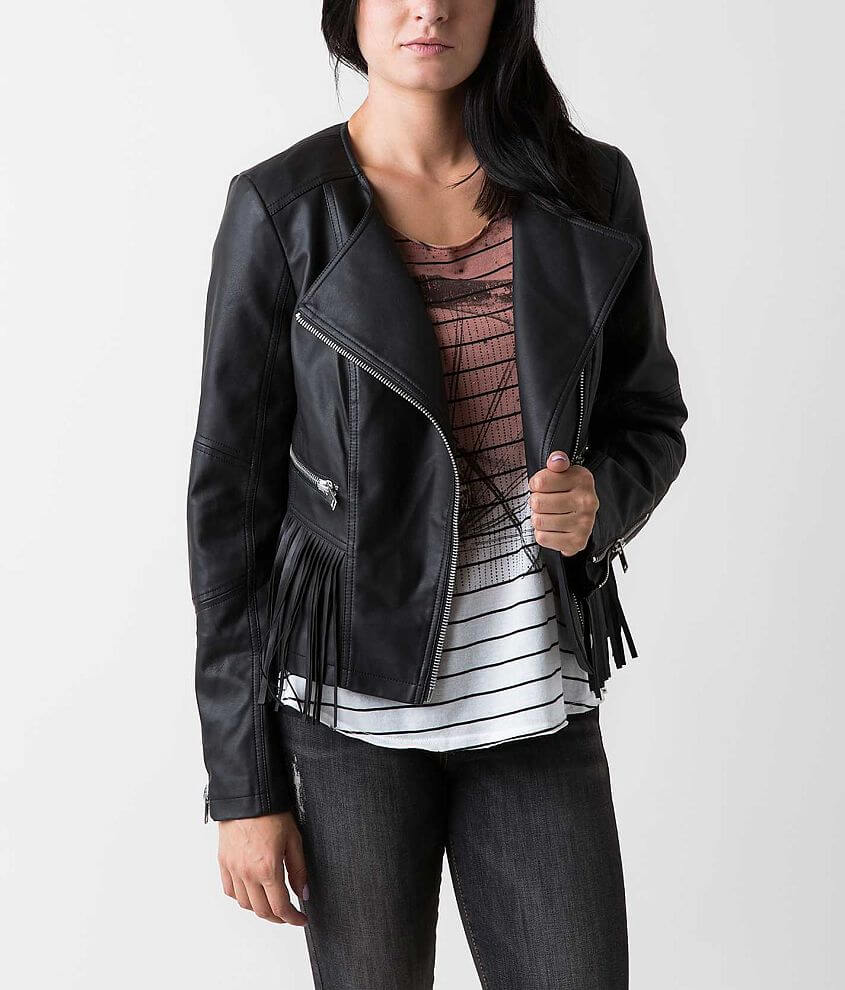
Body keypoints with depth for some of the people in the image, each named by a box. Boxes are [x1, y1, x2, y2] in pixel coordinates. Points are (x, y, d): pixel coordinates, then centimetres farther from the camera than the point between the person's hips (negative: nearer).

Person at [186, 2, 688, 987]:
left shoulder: (588, 187, 2)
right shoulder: (283, 211, -6)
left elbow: (648, 417, 13)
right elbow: (229, 499, -5)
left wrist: (598, 500, -13)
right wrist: (242, 785, -6)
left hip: (536, 687, 3)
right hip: (356, 698, -2)